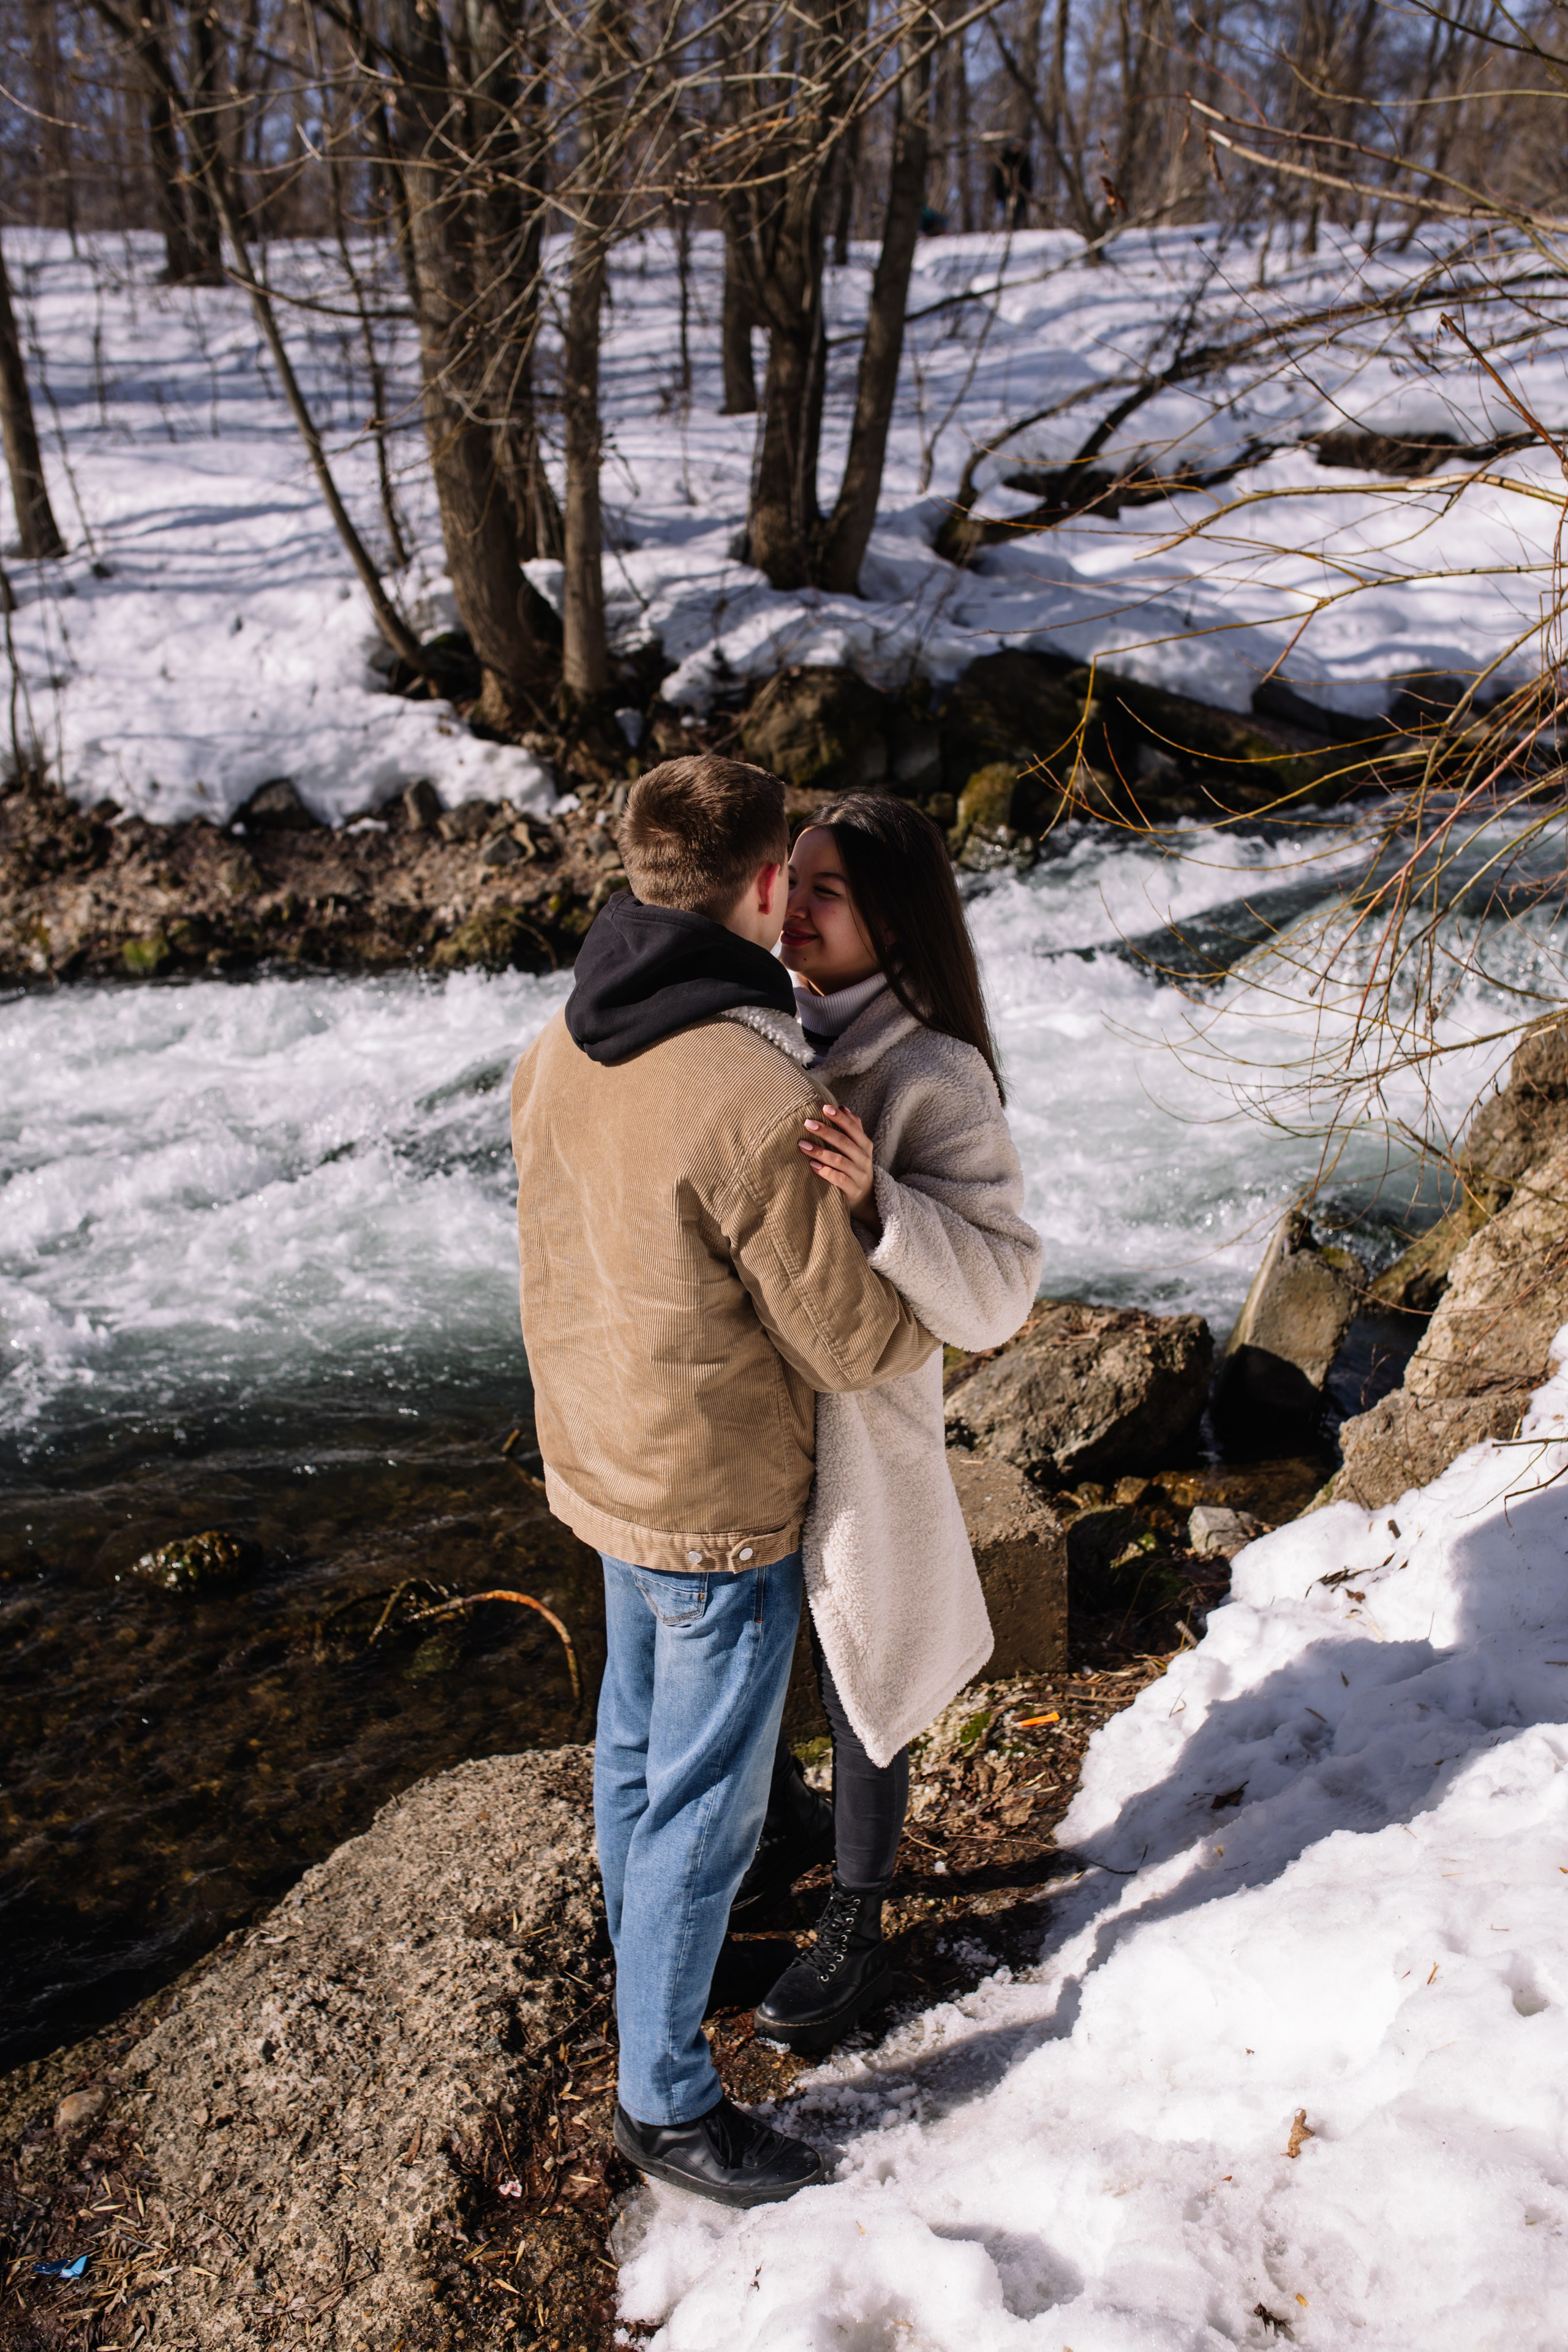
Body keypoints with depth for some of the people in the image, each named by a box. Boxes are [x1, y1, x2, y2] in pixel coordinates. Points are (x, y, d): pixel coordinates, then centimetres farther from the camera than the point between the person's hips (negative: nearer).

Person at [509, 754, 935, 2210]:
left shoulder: (558, 1049, -5)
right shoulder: (759, 1103, -30)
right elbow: (850, 1342, -20)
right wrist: (943, 1317, 0)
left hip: (595, 1462, 8)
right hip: (718, 1503, -8)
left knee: (636, 1739, 28)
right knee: (705, 1799, 10)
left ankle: (643, 1954, 52)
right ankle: (663, 2099, 29)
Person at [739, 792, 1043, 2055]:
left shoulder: (934, 1079, -20)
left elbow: (998, 1289, -25)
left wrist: (877, 1202, -39)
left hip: (853, 1440, -5)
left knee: (857, 1696, 15)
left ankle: (857, 1928, 41)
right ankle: (789, 1824, 54)